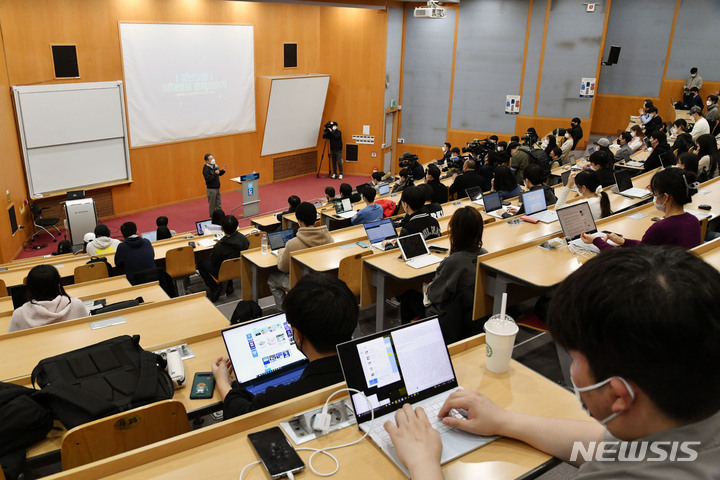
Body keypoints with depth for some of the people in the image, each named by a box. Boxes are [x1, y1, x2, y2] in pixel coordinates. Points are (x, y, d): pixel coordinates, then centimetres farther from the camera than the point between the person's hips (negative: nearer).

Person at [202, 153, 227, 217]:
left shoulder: (215, 166, 4)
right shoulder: (206, 169, -18)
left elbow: (219, 174, 20)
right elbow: (208, 179, -25)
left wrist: (223, 170, 2)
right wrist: (215, 174, -30)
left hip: (217, 188, 8)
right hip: (211, 189, -8)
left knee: (219, 205, 16)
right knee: (212, 205, 4)